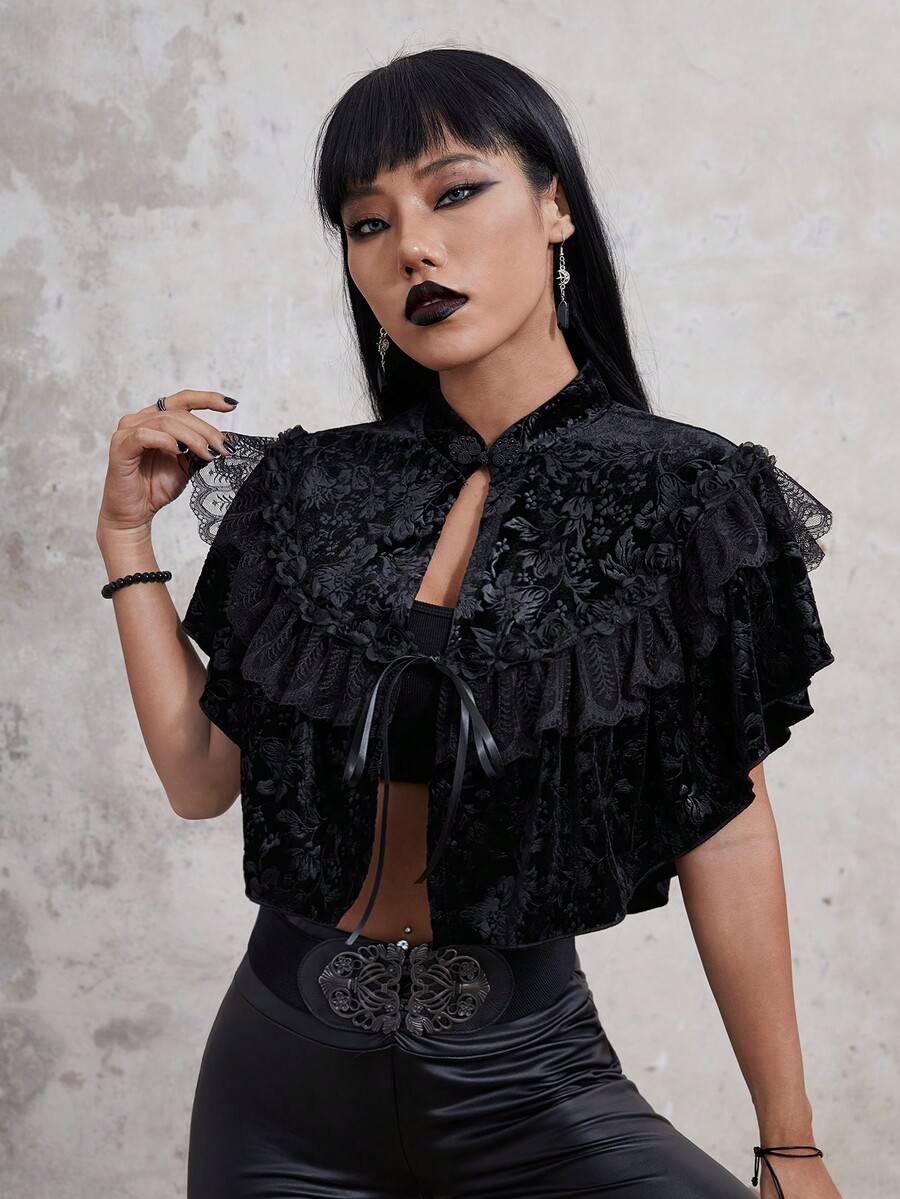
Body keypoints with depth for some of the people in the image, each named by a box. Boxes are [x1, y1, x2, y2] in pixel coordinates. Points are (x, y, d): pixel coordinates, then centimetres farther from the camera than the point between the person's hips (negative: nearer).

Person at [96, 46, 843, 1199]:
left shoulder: (682, 499, -8)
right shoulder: (312, 489, 0)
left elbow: (725, 826, -7)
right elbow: (200, 777, 2)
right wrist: (128, 534, -1)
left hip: (521, 1072, -2)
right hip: (279, 1061, 3)